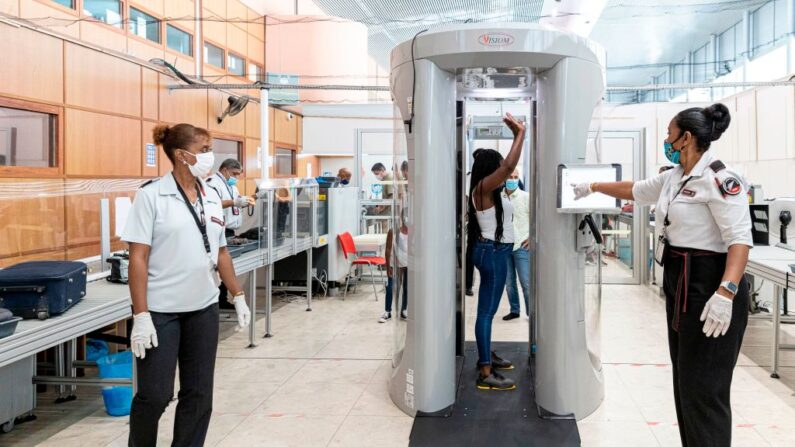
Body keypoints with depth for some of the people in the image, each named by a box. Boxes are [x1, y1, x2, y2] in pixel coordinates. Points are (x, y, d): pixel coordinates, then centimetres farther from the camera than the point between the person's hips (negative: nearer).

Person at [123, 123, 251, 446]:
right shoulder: (152, 195, -10)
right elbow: (138, 258, -13)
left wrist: (238, 296, 13)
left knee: (199, 393, 9)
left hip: (203, 309, 6)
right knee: (154, 395, 2)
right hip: (160, 310, -5)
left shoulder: (211, 199, 8)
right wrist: (140, 314, -17)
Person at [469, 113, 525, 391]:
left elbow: (507, 166, 25)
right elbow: (509, 166, -25)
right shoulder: (482, 188, -13)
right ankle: (486, 375, -9)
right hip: (492, 252, -10)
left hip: (496, 252, 10)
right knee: (487, 310, -10)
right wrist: (520, 133, -16)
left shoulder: (490, 192, 13)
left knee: (488, 309, 19)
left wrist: (516, 134, 21)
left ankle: (486, 356, 32)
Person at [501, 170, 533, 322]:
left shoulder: (526, 197, -3)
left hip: (522, 246, -3)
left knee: (526, 282, -4)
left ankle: (532, 312, 6)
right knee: (509, 282, 10)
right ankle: (514, 310, 23)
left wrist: (532, 237, -5)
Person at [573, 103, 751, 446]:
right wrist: (593, 187, 37)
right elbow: (634, 190, 29)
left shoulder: (719, 179, -17)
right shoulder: (673, 179, 11)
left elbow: (740, 238, -23)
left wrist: (725, 293, -32)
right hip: (680, 284, 10)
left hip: (709, 285, -10)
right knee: (685, 381, 15)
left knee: (703, 387, -5)